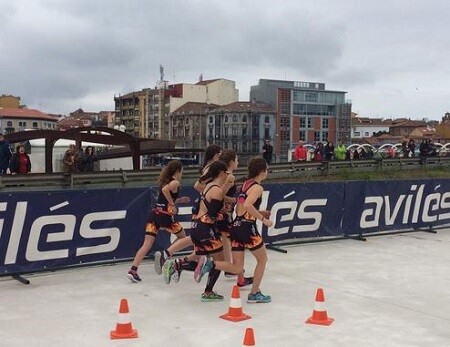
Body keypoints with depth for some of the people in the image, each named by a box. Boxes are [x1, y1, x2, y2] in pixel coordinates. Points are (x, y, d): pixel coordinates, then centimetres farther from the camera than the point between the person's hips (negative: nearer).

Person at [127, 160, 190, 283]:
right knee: (182, 237, 20)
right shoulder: (176, 182, -4)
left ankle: (133, 270, -13)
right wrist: (173, 204, -14)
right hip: (165, 215, -7)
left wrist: (179, 200, 27)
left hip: (154, 213, 7)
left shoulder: (166, 181, 21)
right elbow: (165, 190, -24)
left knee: (147, 244, -2)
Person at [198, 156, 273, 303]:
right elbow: (248, 205, -27)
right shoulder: (257, 187, -10)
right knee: (262, 259, 16)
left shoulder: (246, 184, 15)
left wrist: (259, 213, 20)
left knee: (237, 268, 10)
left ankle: (212, 264, -12)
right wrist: (263, 219, -18)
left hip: (236, 226, 8)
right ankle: (254, 294, 21)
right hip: (247, 227, -8)